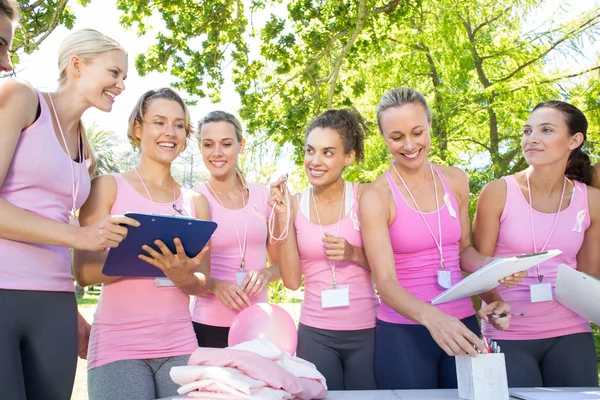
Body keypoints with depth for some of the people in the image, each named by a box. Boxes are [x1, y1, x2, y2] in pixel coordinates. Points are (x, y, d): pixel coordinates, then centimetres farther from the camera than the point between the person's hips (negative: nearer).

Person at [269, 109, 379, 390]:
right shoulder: (295, 205, -1)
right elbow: (292, 280, -5)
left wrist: (354, 254, -17)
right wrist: (284, 218, -12)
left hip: (366, 331, -1)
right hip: (315, 333, 1)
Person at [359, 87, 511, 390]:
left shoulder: (455, 180, 2)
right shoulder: (376, 197, -12)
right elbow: (385, 282, -18)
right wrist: (431, 317, -34)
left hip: (462, 324, 4)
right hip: (403, 331, -4)